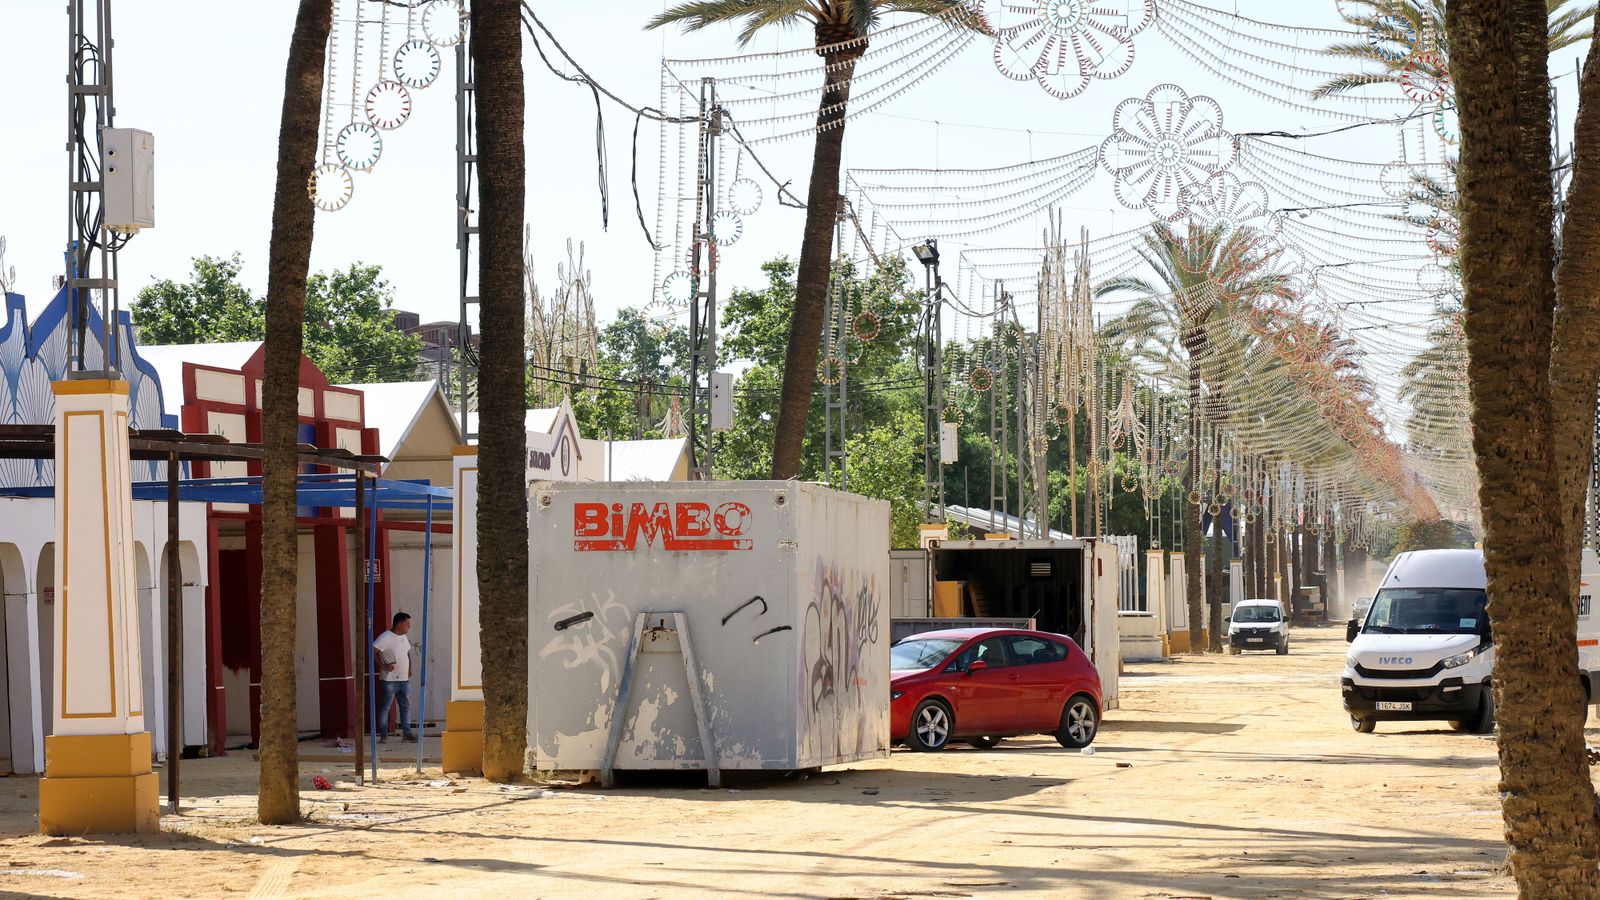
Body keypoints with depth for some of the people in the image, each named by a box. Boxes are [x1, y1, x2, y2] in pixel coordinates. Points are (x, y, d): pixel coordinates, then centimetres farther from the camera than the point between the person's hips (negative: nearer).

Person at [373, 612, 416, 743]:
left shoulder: (404, 637, 13)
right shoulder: (386, 637, -14)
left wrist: (409, 668, 15)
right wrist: (383, 666, -20)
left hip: (404, 679, 8)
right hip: (389, 680, -8)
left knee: (406, 706, 8)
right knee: (385, 707, 0)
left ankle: (407, 732, 14)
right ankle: (383, 734, 4)